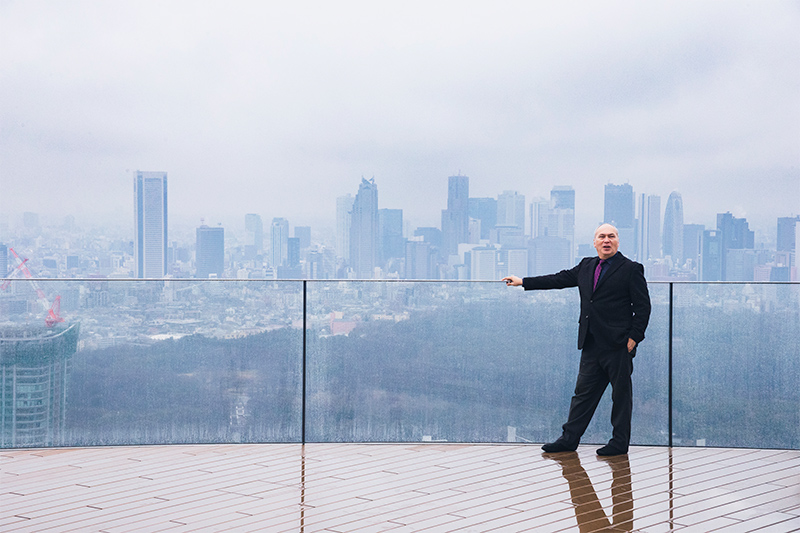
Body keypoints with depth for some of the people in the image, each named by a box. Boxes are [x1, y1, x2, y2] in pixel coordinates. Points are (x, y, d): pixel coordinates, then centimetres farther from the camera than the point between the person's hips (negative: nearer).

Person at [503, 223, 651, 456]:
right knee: (583, 391, 9)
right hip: (591, 345, 6)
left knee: (621, 394, 3)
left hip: (618, 345, -5)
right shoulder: (586, 266, 13)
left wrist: (634, 337, -13)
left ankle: (619, 443, 13)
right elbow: (560, 279, 18)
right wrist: (523, 282, 16)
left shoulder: (631, 269, -3)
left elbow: (643, 306, -5)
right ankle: (569, 439, 14)